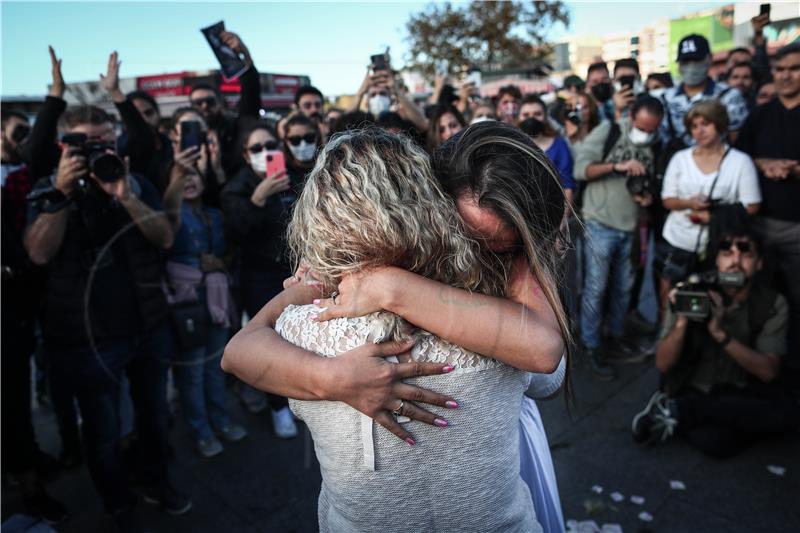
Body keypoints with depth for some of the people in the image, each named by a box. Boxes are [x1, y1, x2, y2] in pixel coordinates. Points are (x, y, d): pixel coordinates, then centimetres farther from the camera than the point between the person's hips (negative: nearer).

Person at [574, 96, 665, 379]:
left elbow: (649, 185, 19)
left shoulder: (653, 147, 9)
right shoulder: (608, 131, -7)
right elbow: (581, 168, -14)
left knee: (623, 287, 13)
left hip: (631, 227, 5)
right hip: (601, 224, -5)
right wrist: (618, 166, -24)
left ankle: (616, 337, 30)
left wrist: (647, 195, -4)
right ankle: (591, 347, 12)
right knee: (596, 287, 1)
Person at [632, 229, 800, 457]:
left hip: (742, 392, 4)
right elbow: (663, 365, -12)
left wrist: (720, 333, -29)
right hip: (694, 389, -4)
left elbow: (768, 371, -15)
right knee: (715, 441, -34)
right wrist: (682, 321, -29)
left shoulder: (772, 304, -6)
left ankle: (678, 411, -18)